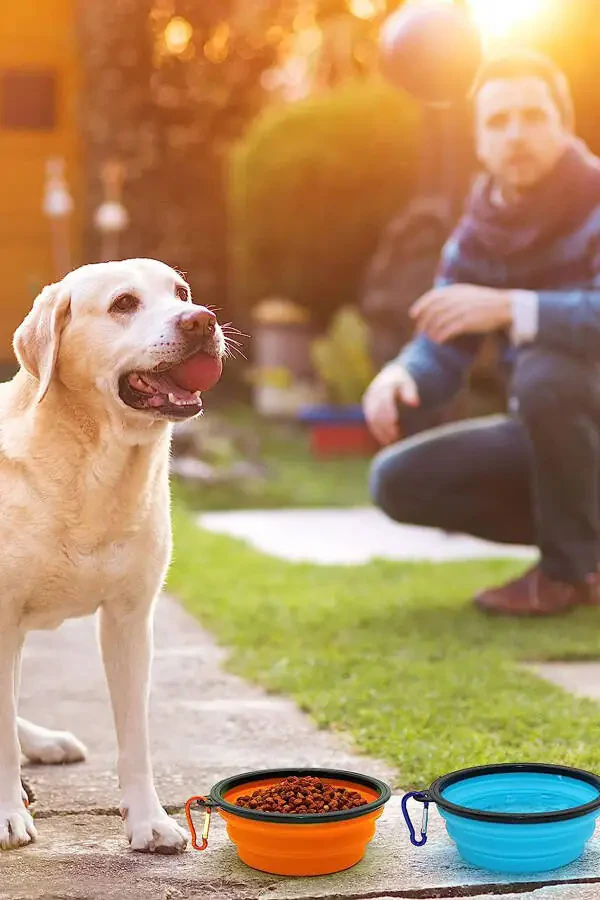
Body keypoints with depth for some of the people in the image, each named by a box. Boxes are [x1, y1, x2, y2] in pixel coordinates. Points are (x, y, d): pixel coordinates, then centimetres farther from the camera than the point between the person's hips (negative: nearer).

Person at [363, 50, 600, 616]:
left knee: (546, 371, -35)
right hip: (551, 437, 6)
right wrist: (398, 378, -25)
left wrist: (513, 308, -44)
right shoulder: (477, 234, 1)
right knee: (399, 480, -9)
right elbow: (439, 352, -2)